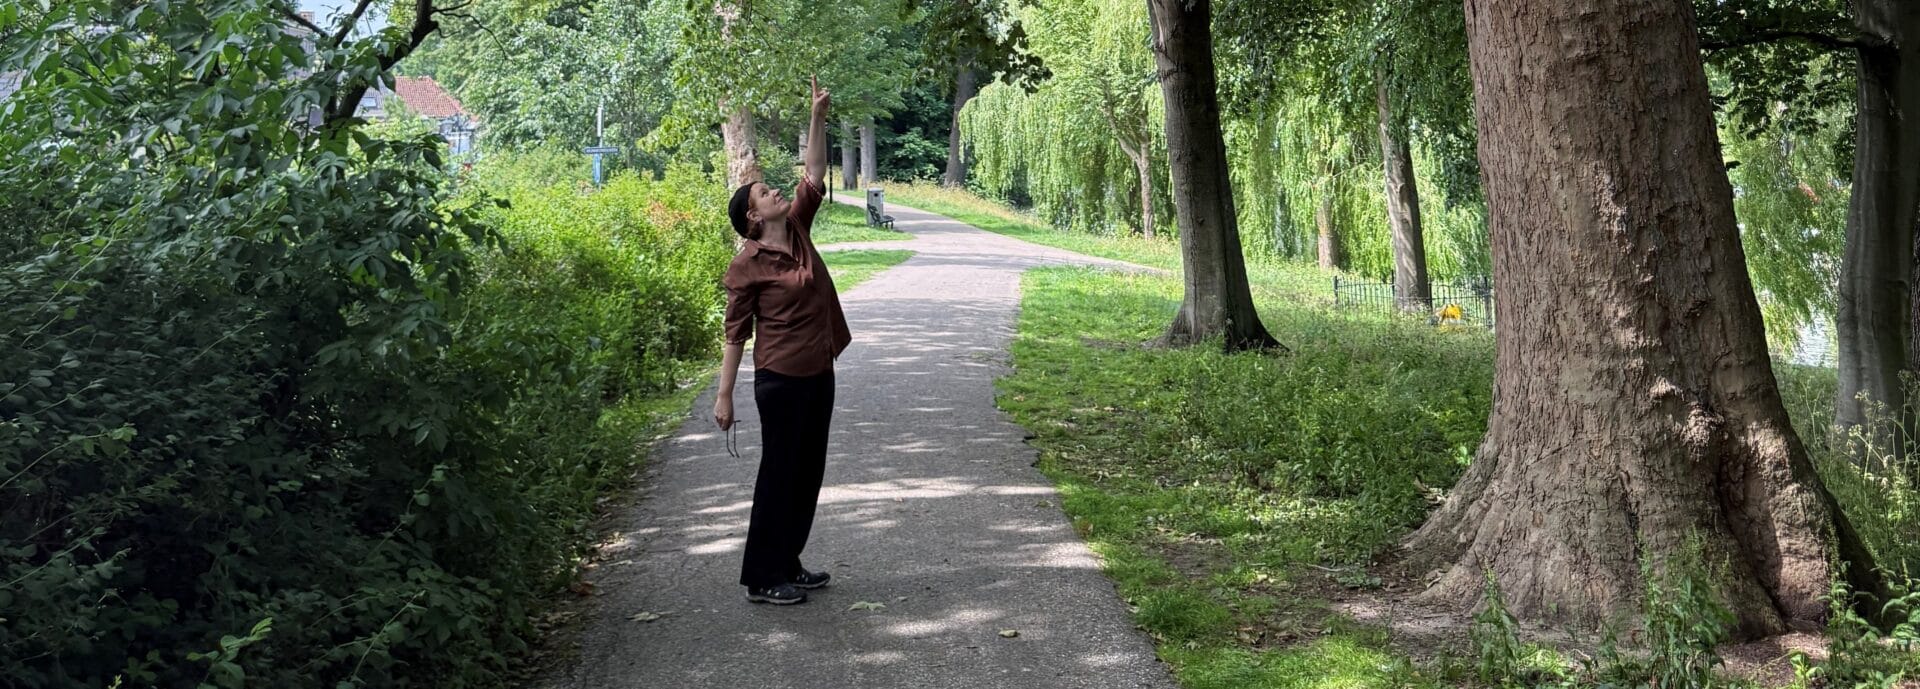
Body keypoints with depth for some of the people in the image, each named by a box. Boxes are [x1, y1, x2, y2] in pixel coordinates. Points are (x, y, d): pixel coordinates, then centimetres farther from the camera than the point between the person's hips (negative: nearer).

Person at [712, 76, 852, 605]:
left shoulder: (797, 230, 7)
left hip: (820, 373, 8)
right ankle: (762, 577, 9)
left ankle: (788, 565, 25)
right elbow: (735, 334, -11)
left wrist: (818, 117, -3)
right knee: (780, 474, -1)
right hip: (781, 378, -8)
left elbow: (814, 176, 6)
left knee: (809, 473, 13)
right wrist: (724, 396, -11)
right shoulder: (748, 265, -11)